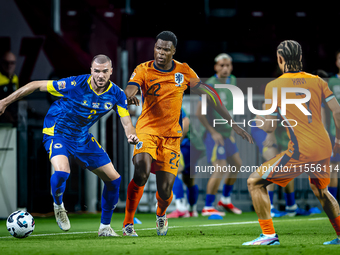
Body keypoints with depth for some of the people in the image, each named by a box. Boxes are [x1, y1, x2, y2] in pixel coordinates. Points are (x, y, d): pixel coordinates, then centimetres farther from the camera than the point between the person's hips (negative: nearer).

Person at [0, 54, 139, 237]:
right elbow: (37, 85, -18)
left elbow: (126, 121, -10)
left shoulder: (116, 94, -11)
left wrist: (131, 135, -36)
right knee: (62, 172, -33)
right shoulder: (75, 85, -26)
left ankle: (105, 227, 19)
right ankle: (58, 206, 2)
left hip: (82, 138, 5)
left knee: (114, 179, 0)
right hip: (57, 132, -5)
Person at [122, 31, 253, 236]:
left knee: (165, 190, -5)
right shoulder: (144, 70, -6)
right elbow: (130, 89, -25)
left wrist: (232, 123, 3)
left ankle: (161, 214, 34)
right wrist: (130, 96, -52)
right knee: (141, 174, -27)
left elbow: (209, 94, 5)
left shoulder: (184, 72, 0)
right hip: (147, 131, -2)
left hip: (171, 135, 2)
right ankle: (128, 223, -9)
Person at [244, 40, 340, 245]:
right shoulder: (317, 81, 8)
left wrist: (263, 121, 22)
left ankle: (269, 235, -3)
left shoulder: (273, 86, -2)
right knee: (320, 190, 32)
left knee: (255, 182, 6)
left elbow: (269, 128, -1)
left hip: (300, 151, -5)